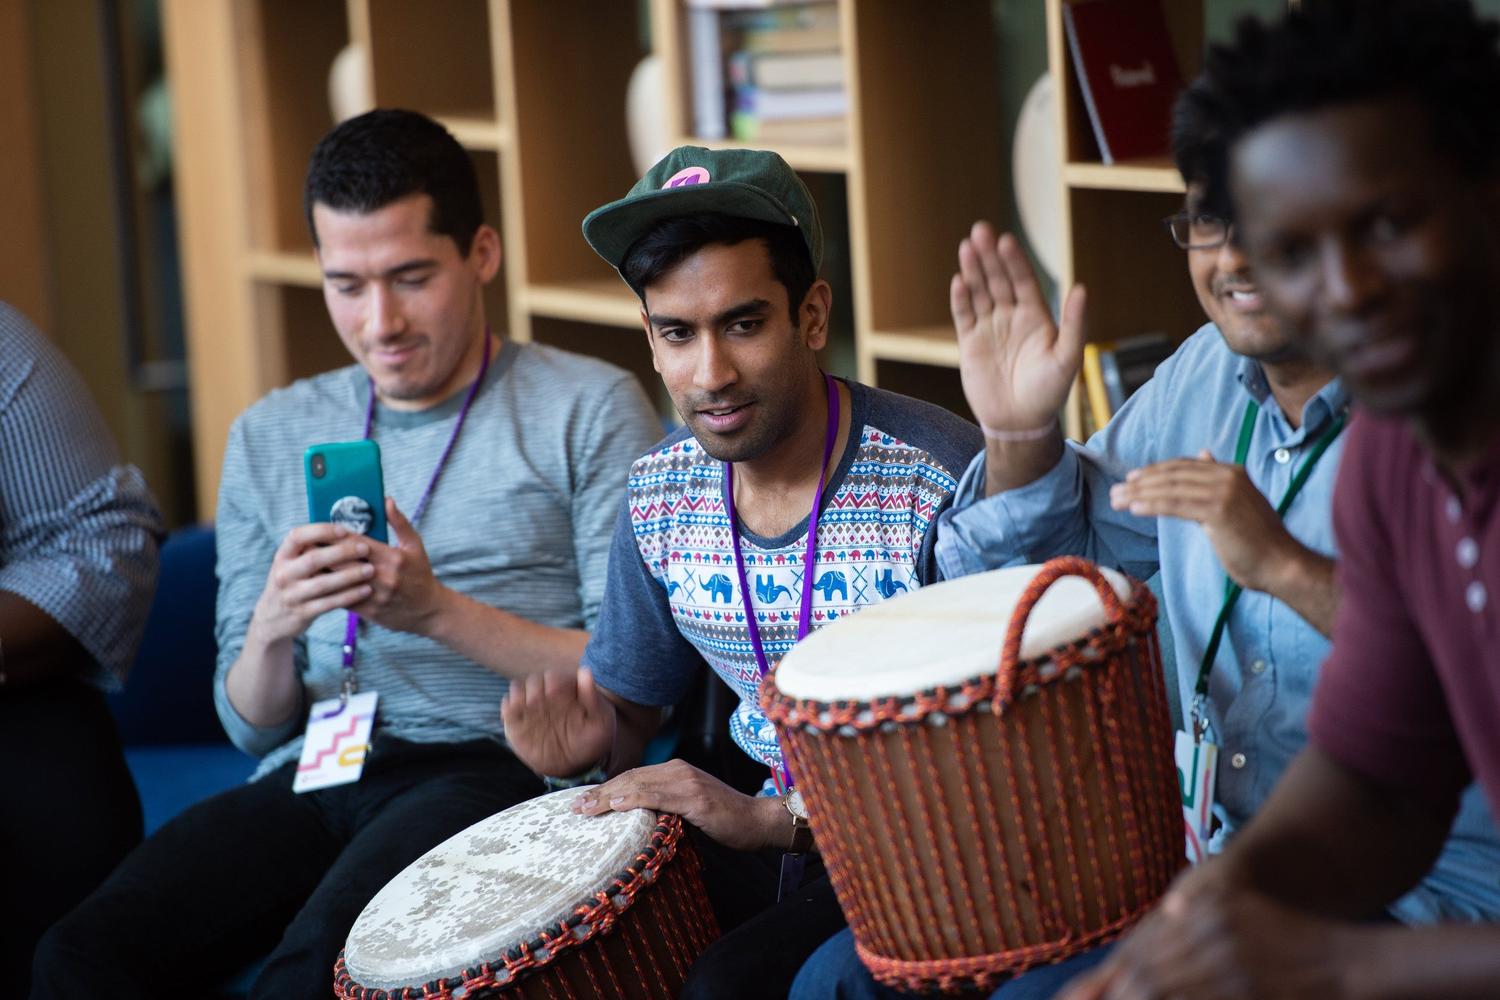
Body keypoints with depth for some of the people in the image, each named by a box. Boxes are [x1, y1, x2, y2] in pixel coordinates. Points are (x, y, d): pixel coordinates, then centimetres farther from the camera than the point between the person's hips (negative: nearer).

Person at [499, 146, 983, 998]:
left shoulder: (943, 481, -20)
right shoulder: (660, 496, 2)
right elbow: (628, 702, 15)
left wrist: (776, 820, -26)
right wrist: (586, 743, -10)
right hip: (761, 836, 6)